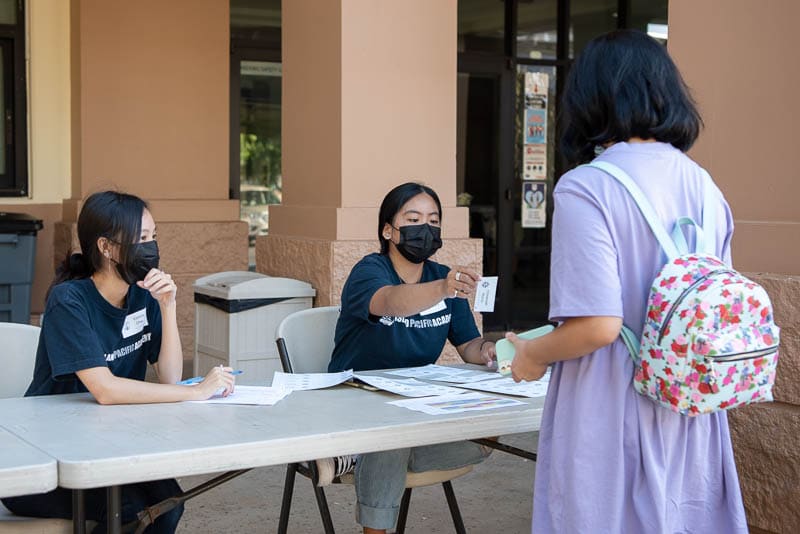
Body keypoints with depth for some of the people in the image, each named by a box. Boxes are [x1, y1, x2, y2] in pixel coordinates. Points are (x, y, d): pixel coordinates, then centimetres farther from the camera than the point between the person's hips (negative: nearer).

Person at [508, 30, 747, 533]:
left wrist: (531, 355, -3)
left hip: (616, 426, -6)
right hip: (694, 426, 6)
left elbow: (597, 325, -21)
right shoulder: (705, 187, 5)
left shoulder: (587, 187, -16)